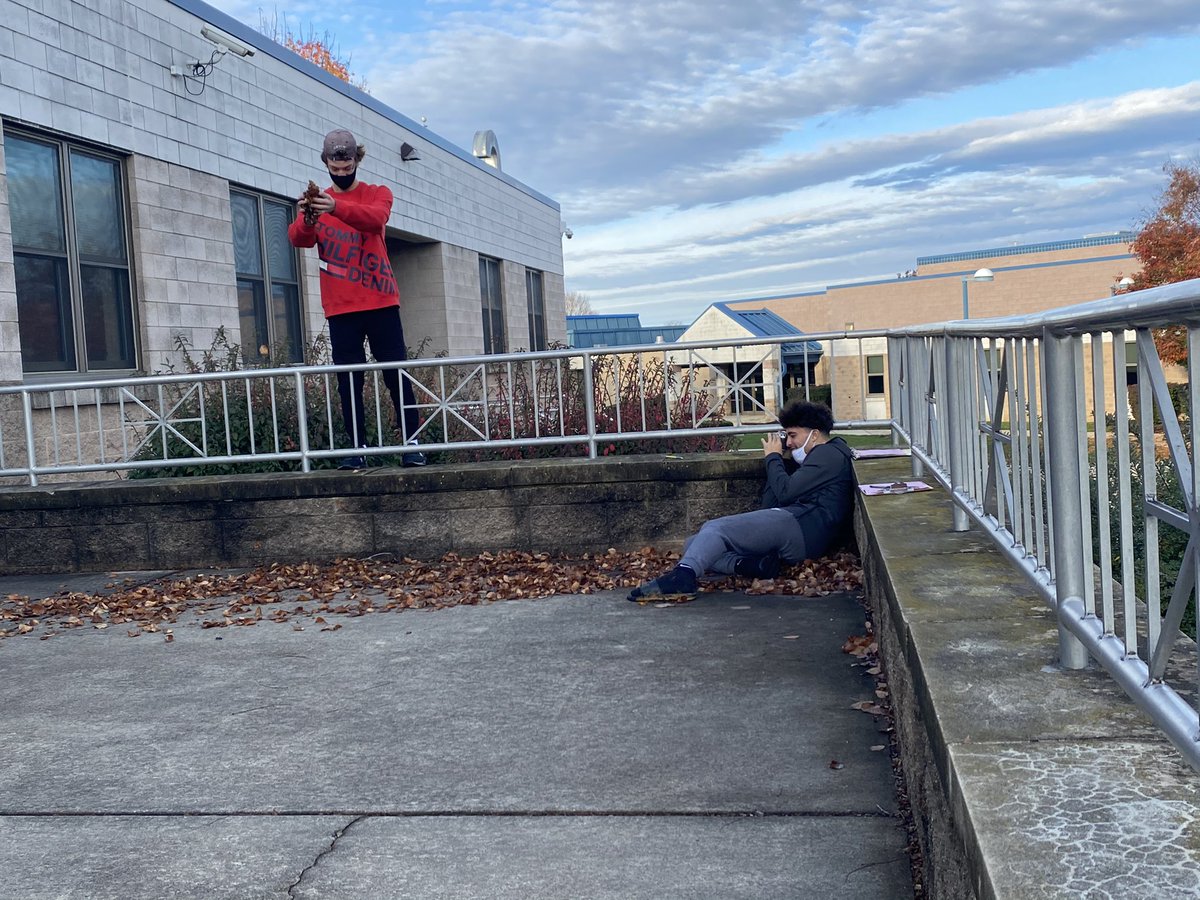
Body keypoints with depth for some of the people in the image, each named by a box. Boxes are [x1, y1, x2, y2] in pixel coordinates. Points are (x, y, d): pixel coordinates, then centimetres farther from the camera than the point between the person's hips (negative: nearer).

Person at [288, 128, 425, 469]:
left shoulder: (377, 194, 4)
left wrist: (336, 207, -38)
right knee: (349, 381, 1)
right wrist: (306, 220, -34)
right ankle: (358, 448, 4)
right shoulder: (316, 201, 8)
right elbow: (299, 239, -10)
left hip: (380, 303, -1)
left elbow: (376, 218, -20)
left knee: (396, 375, -1)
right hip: (340, 308, 1)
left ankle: (411, 443, 3)